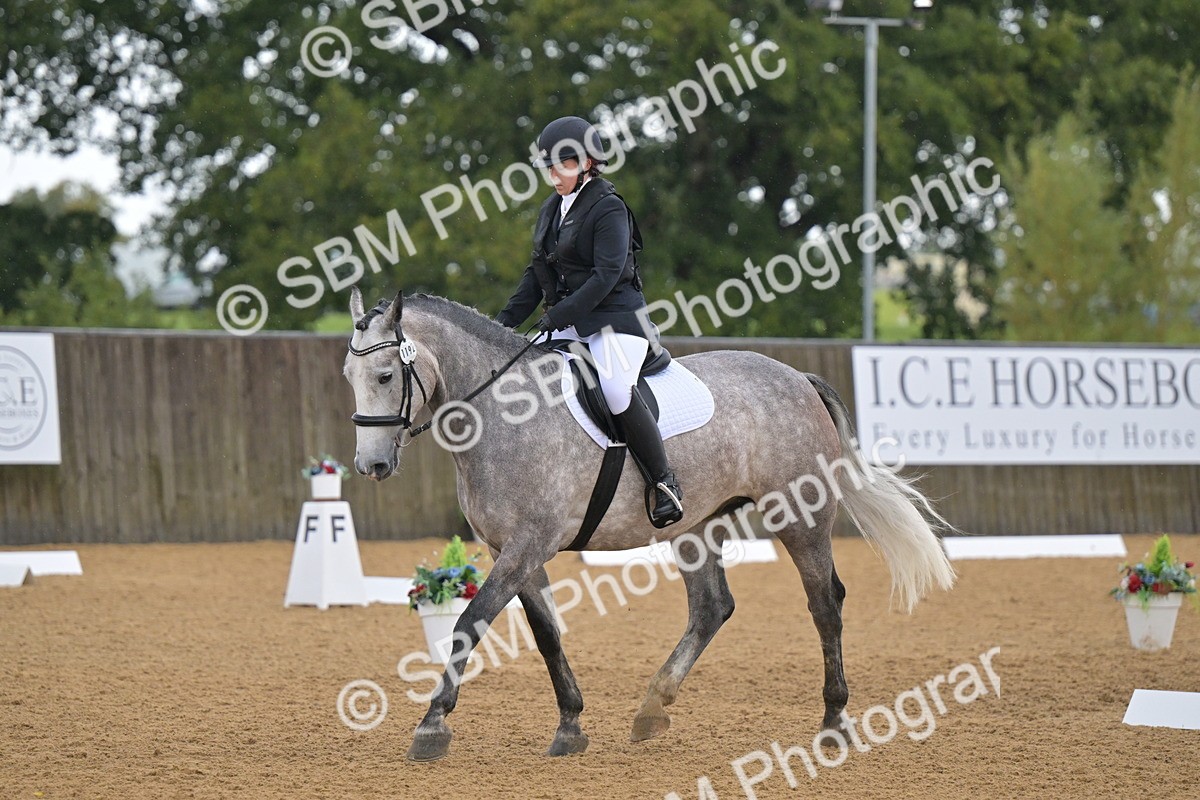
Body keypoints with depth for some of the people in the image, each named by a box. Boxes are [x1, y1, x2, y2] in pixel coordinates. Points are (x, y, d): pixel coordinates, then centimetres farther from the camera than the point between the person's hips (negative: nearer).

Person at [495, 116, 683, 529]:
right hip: (568, 323, 9)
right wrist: (507, 319, 8)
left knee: (616, 390, -30)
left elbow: (606, 275, -19)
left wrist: (559, 316, -23)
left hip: (615, 318, -9)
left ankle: (663, 482, -17)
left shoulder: (608, 208, -10)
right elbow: (537, 272, 20)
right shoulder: (552, 209, 15)